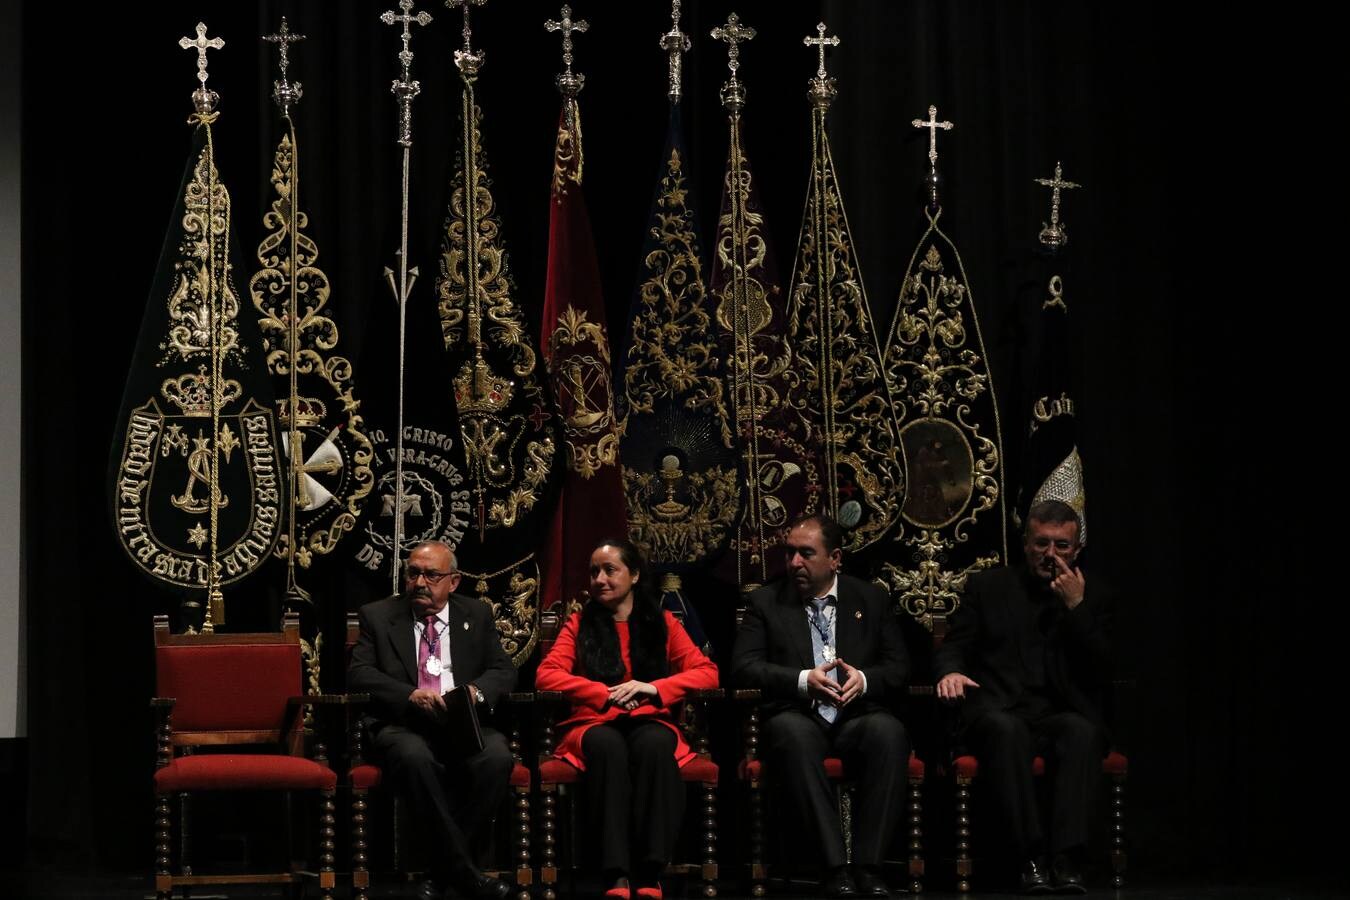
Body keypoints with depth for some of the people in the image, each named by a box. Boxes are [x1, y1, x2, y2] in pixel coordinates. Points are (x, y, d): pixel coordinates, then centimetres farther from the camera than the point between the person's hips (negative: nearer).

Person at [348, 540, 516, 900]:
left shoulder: (477, 614, 17)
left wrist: (476, 691, -13)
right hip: (403, 723, -2)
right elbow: (358, 672, 1)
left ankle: (443, 869, -20)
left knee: (497, 758, -32)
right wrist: (411, 695, -17)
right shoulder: (378, 615, 11)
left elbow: (503, 669, 12)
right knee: (415, 758, -38)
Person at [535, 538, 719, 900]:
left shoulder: (662, 623, 15)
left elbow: (707, 673, 5)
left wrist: (653, 687, -13)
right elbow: (546, 675, 0)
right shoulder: (580, 623, 14)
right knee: (608, 746, -39)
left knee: (654, 745, -38)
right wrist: (605, 694, -14)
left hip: (649, 722, 0)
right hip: (594, 724, 0)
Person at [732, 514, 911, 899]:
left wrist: (864, 679, -12)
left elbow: (899, 666, 11)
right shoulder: (766, 601, 12)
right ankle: (834, 866, -38)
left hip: (856, 718, 1)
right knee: (790, 731, -38)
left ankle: (867, 866, -33)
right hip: (800, 719, -1)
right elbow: (744, 666, 1)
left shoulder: (871, 599, 15)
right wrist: (803, 680, -15)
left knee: (889, 731, -35)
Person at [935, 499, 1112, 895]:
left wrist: (1076, 608, -5)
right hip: (999, 715, -1)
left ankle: (1067, 860, -41)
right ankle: (1031, 858, -38)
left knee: (1083, 730, -35)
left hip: (1062, 716, 1)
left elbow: (1103, 675, 3)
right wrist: (951, 672, -16)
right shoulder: (988, 587, 16)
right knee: (1006, 729, -37)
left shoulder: (1092, 599, 15)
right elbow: (952, 649, 9)